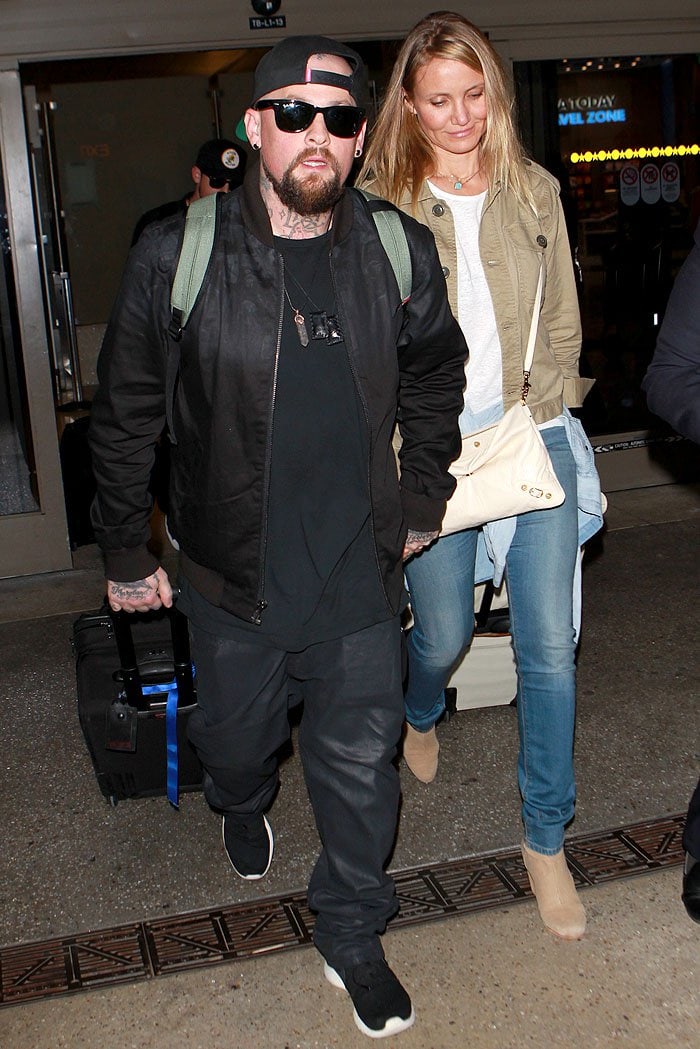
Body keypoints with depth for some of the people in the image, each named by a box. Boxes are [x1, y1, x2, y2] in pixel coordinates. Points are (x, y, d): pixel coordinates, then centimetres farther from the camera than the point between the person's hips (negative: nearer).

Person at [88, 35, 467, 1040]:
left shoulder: (401, 253, -5)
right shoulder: (175, 257, -12)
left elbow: (438, 379, 13)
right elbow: (124, 417, -3)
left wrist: (421, 504, 15)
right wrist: (126, 553, 2)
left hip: (360, 576, 1)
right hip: (234, 578, 0)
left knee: (360, 762, 10)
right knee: (236, 734, 22)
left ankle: (351, 936, 34)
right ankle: (243, 807, 60)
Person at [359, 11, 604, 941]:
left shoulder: (535, 192, 8)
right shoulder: (378, 204, -2)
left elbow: (563, 324, 13)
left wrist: (549, 419, 2)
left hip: (536, 443, 2)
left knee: (550, 646, 1)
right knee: (445, 634, 9)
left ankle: (546, 839, 18)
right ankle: (421, 716, 48)